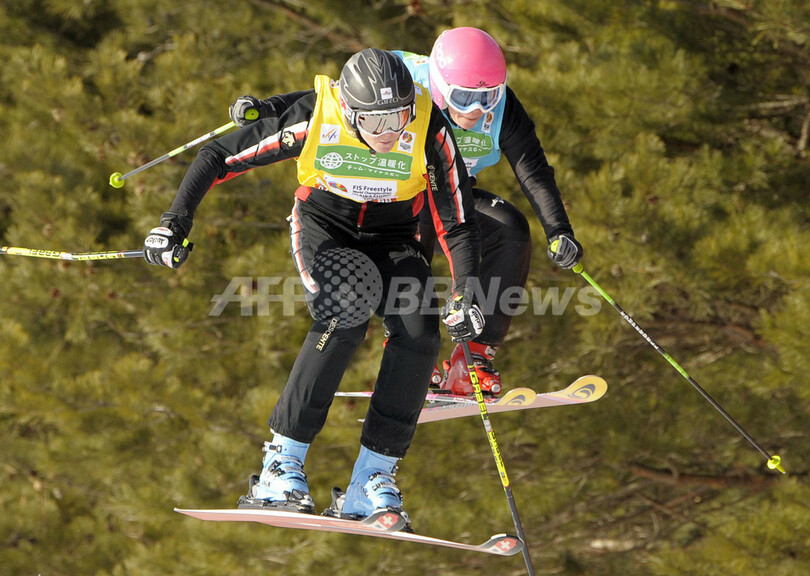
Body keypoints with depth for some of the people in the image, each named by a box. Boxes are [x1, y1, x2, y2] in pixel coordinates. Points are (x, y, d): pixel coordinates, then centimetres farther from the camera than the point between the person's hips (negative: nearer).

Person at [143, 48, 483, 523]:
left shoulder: (430, 131, -26)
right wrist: (176, 223, -23)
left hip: (393, 237, 2)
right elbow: (218, 157, -16)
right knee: (345, 317, -32)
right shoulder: (311, 118, -28)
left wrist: (466, 296, -31)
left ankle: (371, 482, -18)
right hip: (323, 226, -2)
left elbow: (458, 223, -18)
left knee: (420, 333, -24)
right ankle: (281, 466, -26)